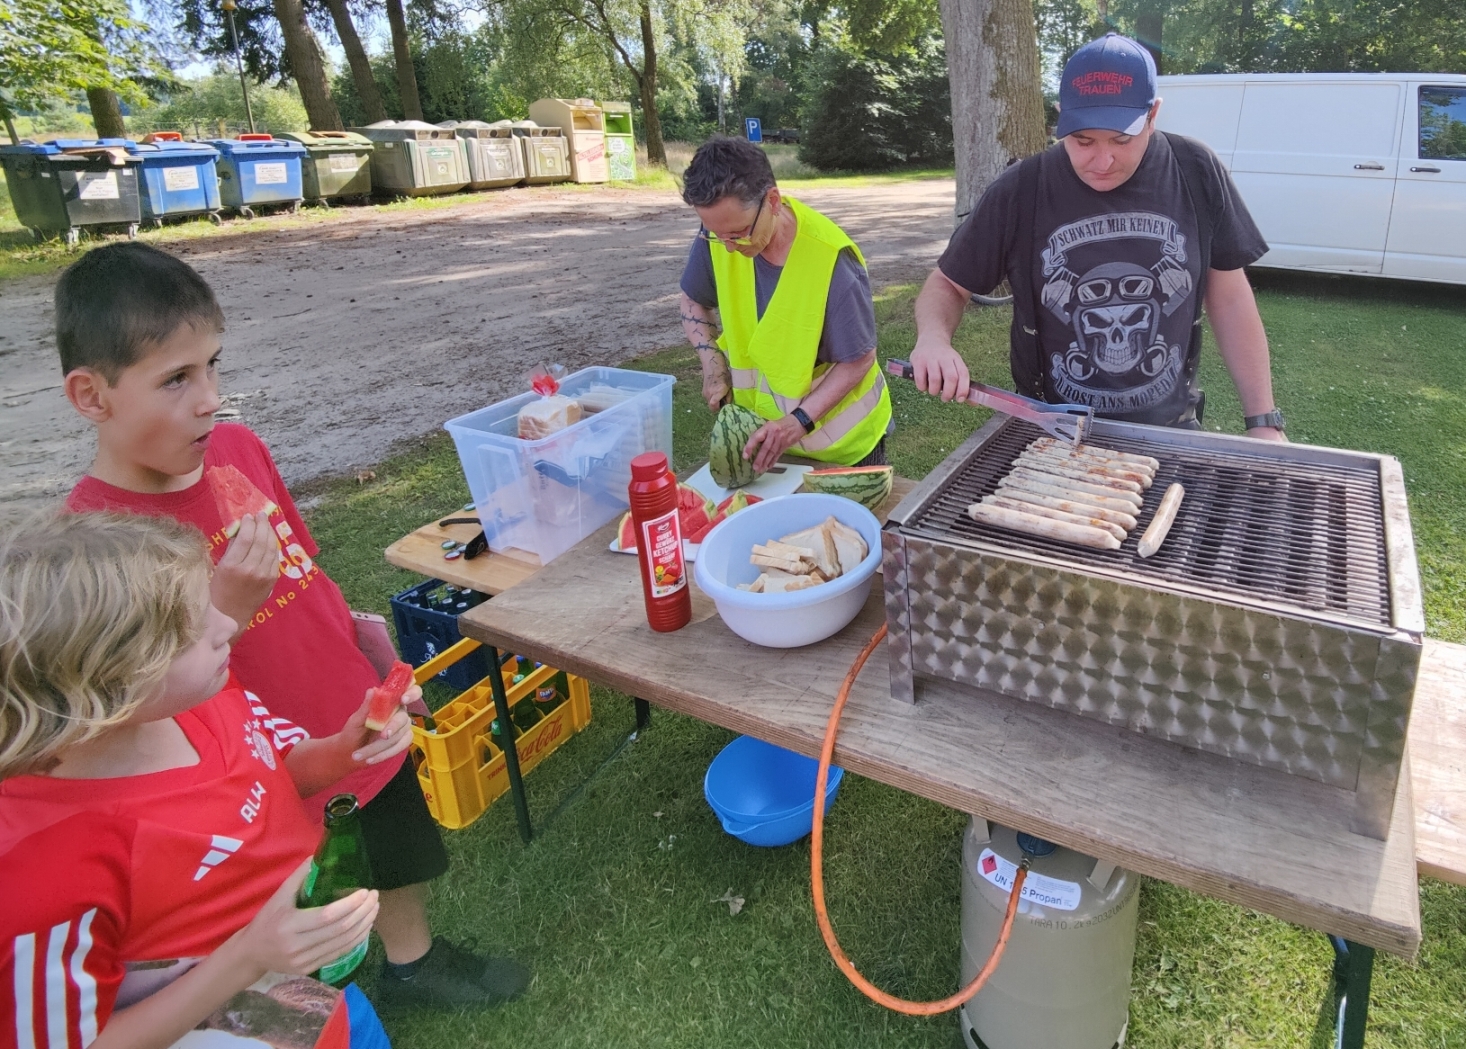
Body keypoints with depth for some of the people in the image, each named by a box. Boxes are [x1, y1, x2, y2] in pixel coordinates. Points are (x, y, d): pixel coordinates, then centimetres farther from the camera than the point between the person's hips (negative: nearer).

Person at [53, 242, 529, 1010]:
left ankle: (413, 963, 55)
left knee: (399, 852, 28)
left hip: (361, 724, 6)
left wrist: (366, 650, 9)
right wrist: (222, 613, -34)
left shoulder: (239, 447, -7)